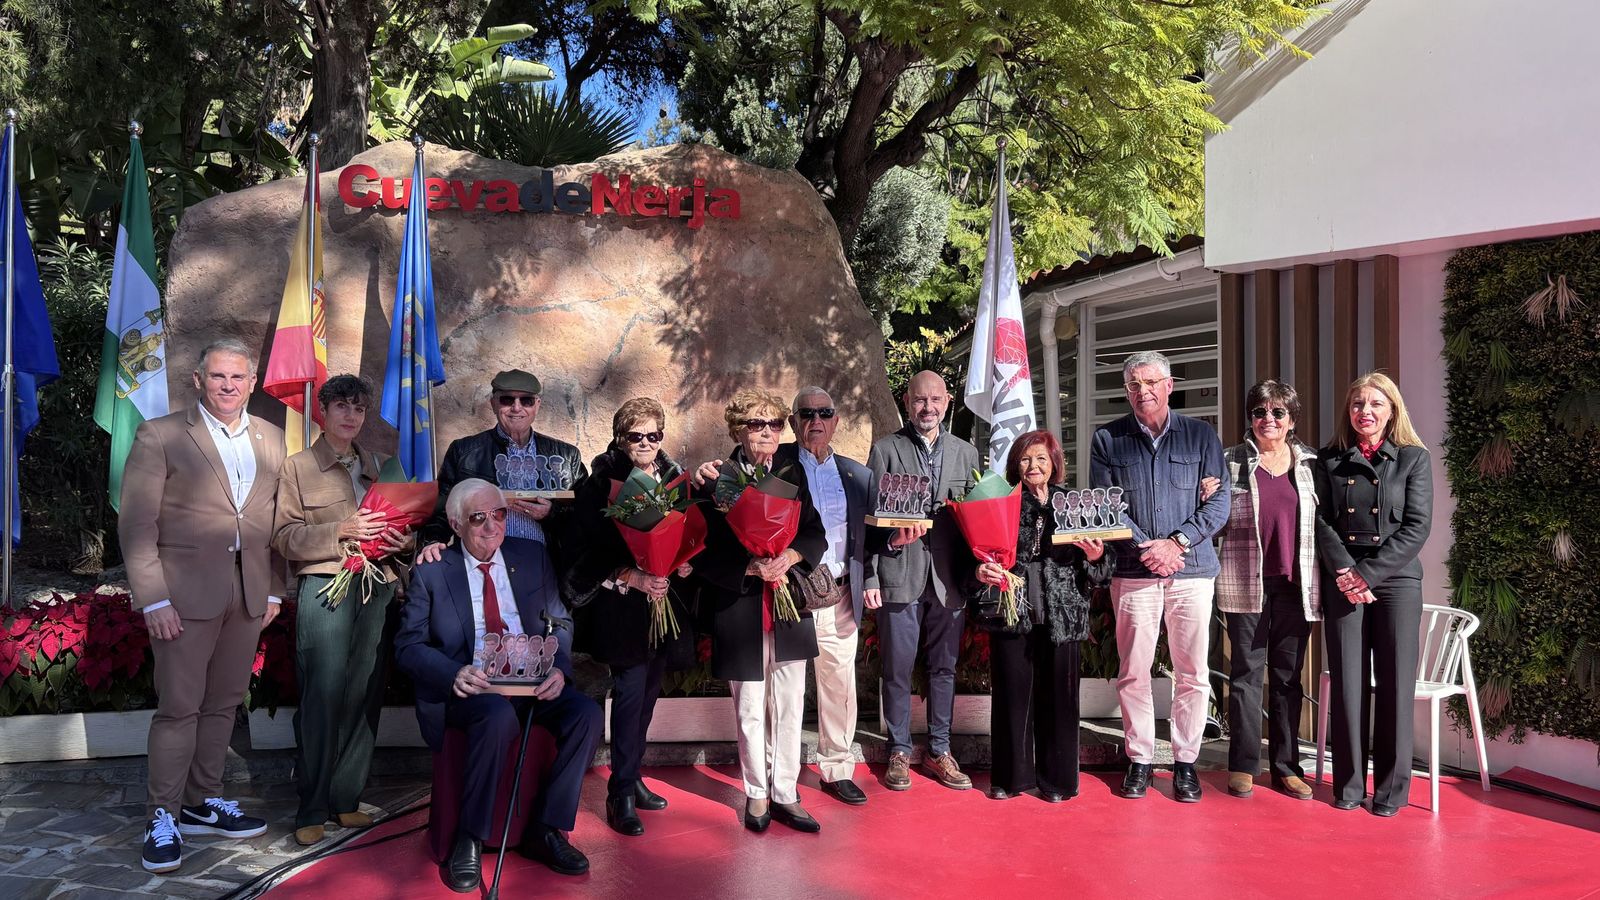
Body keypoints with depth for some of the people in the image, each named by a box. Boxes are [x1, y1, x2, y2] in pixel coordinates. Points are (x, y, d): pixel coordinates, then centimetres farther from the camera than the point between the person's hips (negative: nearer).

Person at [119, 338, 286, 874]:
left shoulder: (270, 440, 11)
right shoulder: (160, 437, -3)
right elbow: (136, 524, -7)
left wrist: (274, 589, 10)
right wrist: (154, 599, -12)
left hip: (249, 594, 5)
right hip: (187, 593, -5)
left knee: (223, 703, 12)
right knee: (179, 707, 0)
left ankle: (203, 804, 26)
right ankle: (162, 818, 13)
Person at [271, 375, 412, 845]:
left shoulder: (379, 466, 20)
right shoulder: (297, 467, 7)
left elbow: (399, 521, 24)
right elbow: (284, 537, -2)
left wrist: (399, 538, 0)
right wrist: (342, 531, -15)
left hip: (377, 589, 4)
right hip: (325, 589, -4)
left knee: (364, 696, 2)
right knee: (322, 696, -8)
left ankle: (346, 800, 13)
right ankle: (311, 810, 2)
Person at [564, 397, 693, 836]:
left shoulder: (676, 478, 9)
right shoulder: (601, 481, -5)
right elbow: (597, 545, -11)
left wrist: (686, 562, -7)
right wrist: (634, 578, -21)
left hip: (665, 599, 5)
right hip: (620, 603, -5)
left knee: (647, 693, 12)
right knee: (630, 690, -8)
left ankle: (632, 779, 26)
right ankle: (621, 795, 2)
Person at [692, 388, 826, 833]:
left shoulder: (793, 475, 6)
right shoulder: (716, 482, -6)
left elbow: (817, 534, 6)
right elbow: (703, 553, -8)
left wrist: (792, 555, -14)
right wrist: (750, 567, -21)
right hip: (740, 611, -3)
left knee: (789, 708, 8)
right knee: (750, 711, 9)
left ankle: (786, 795, 19)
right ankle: (757, 795, 25)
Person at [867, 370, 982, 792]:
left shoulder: (966, 453, 11)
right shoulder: (885, 450, 2)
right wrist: (870, 579, -8)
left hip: (949, 578, 3)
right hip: (899, 576, -3)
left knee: (944, 667, 10)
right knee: (898, 669, 3)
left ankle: (939, 752, 22)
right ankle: (899, 752, 17)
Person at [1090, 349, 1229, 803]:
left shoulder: (1201, 435, 6)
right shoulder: (1107, 439, 6)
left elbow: (1218, 504, 1)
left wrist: (1177, 543, -11)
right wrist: (1144, 547, -11)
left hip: (1192, 569, 0)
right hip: (1132, 572, 0)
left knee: (1192, 672, 3)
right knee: (1133, 671, 3)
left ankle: (1185, 761, 15)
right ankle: (1139, 759, 15)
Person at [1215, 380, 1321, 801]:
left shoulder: (1310, 463, 10)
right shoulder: (1231, 461, 4)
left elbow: (1323, 521, 13)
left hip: (1295, 583, 2)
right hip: (1246, 583, -2)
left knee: (1288, 676, 8)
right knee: (1246, 673, 2)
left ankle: (1286, 766, 15)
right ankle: (1243, 765, 9)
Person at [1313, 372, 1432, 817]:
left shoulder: (1414, 458, 4)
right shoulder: (1329, 460, 8)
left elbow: (1417, 526, -3)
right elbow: (1321, 521, 2)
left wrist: (1368, 573, -11)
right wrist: (1345, 573, -13)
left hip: (1396, 580, -1)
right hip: (1343, 582, 1)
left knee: (1395, 683, 1)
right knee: (1347, 682, 2)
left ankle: (1391, 788, 11)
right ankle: (1349, 784, 11)